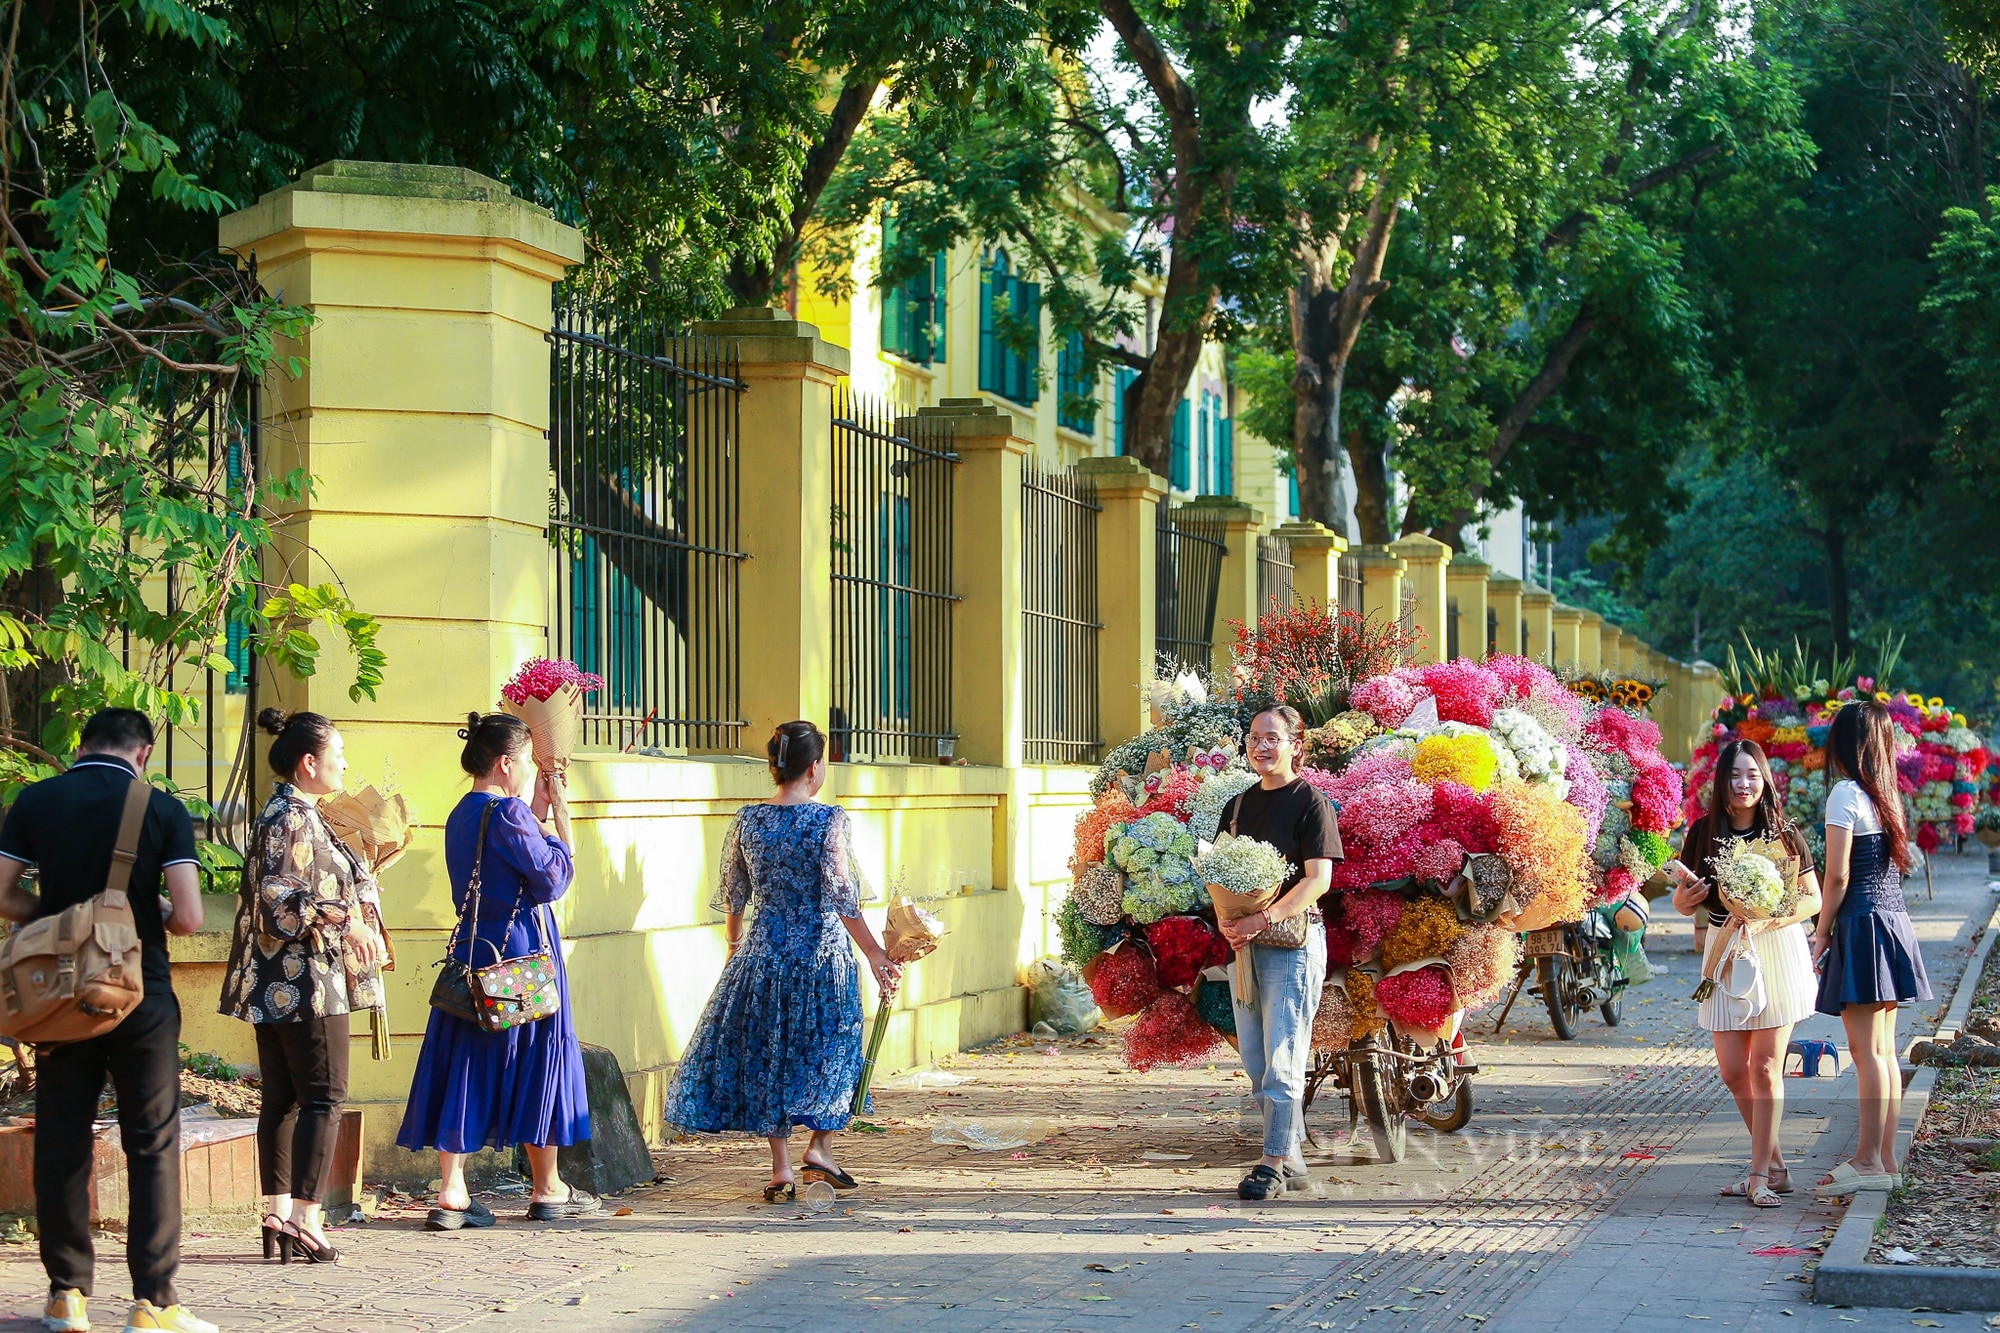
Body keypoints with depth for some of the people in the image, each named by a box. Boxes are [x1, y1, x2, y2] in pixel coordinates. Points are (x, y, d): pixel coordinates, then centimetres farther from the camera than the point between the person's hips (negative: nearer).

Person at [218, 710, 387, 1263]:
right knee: (324, 1097, -8)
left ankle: (278, 1214, 12)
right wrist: (345, 916, -29)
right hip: (305, 982, -10)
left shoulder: (293, 816, 17)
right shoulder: (291, 821, -14)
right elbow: (279, 900, -23)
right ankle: (305, 1216, -10)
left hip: (276, 988, 10)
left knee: (283, 1098, 10)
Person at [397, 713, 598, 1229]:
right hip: (521, 953, -7)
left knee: (466, 1065, 5)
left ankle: (451, 1194, -1)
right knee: (537, 1061, 5)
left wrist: (536, 815, 16)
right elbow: (551, 877, -15)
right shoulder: (508, 813, -15)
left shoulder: (461, 816, 10)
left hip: (472, 951, 7)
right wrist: (548, 820, -5)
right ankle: (548, 1190, 15)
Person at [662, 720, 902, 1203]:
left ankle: (781, 1167, 9)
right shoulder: (830, 821, -12)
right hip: (823, 954, -3)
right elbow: (842, 900, -17)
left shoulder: (747, 821, 1)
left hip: (764, 951, 4)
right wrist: (876, 957, -14)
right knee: (829, 1047, 15)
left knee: (766, 1052, 10)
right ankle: (820, 1146, 9)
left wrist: (735, 944, 26)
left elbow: (733, 895, 9)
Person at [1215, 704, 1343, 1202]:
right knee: (1255, 1062, 9)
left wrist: (1264, 918, -22)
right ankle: (1293, 1158, 18)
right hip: (1244, 941, 7)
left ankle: (1274, 1163, -4)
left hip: (1294, 940, -7)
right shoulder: (1239, 804, 15)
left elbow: (1318, 878, -13)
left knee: (1282, 1060, -8)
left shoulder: (1310, 802, -5)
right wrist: (1227, 920, -4)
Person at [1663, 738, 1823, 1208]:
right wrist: (1687, 896, -14)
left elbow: (1813, 899, -3)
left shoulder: (1783, 833, -4)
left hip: (1777, 953, -3)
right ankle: (1775, 1167, 18)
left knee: (1765, 1067, -6)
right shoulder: (1704, 832, 3)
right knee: (1733, 1071, 3)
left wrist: (1764, 922, -17)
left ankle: (1760, 1174, -1)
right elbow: (1683, 904, 10)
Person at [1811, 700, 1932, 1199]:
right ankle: (1885, 1159, 13)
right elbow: (1895, 864, 12)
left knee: (1866, 1050, -7)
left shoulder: (1846, 794, -11)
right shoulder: (1888, 794, 12)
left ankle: (1869, 1161, -6)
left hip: (1862, 927, -8)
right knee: (1883, 1051, 10)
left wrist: (1822, 933, -4)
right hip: (1894, 920, 8)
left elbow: (1838, 876, -14)